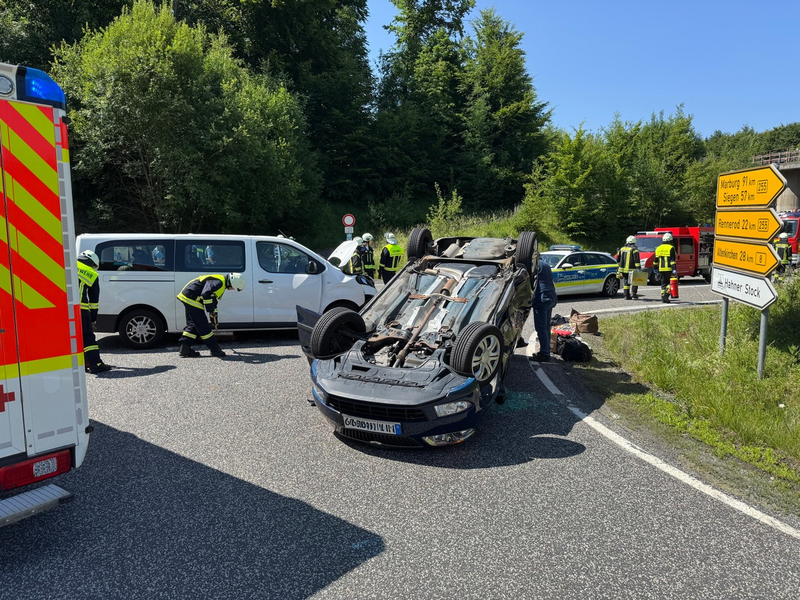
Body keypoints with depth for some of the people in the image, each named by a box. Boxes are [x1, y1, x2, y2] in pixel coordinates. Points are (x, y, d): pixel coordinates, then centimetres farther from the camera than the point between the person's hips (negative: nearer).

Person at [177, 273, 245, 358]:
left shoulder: (221, 284, 16)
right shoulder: (219, 282, -18)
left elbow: (213, 301, 25)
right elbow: (206, 294, -31)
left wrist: (214, 321, 27)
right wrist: (211, 311, -21)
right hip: (191, 298, -11)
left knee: (193, 325, 16)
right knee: (203, 326, -4)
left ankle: (185, 349, 17)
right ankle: (215, 350, 2)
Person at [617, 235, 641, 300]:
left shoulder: (622, 249, 11)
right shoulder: (634, 249, -7)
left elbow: (618, 259, 18)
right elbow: (636, 260, -15)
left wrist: (620, 266, 31)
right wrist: (638, 267, -13)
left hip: (623, 269, 5)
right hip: (631, 269, -5)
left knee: (626, 282, 7)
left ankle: (626, 295, 5)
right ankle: (634, 293, 4)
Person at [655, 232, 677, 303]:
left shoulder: (658, 248, 11)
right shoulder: (671, 248, -6)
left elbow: (656, 260, 15)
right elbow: (673, 260, -13)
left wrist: (655, 268, 23)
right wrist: (674, 269, -15)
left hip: (661, 269, 5)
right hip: (669, 269, -5)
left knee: (663, 283, 11)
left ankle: (663, 297, 7)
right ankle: (666, 294, -14)